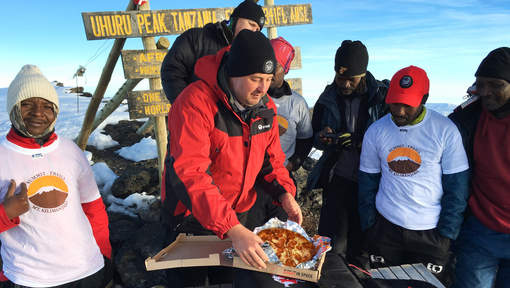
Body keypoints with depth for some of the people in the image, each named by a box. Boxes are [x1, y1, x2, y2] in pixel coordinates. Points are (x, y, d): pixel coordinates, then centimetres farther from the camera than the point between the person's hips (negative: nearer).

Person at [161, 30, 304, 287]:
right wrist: (232, 229, -41)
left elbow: (271, 156, 6)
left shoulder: (265, 106, -6)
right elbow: (191, 175, -35)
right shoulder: (196, 104, -28)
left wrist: (283, 192, -12)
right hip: (192, 219, -5)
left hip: (238, 215, 6)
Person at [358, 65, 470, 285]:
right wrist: (368, 226, 2)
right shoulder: (376, 131, -3)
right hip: (385, 227, 2)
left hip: (430, 232, -1)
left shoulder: (445, 130, -9)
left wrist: (447, 233, -6)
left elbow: (457, 187, -5)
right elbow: (367, 182, 4)